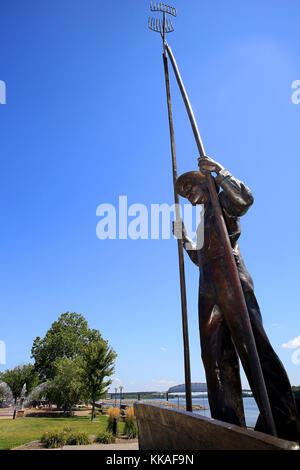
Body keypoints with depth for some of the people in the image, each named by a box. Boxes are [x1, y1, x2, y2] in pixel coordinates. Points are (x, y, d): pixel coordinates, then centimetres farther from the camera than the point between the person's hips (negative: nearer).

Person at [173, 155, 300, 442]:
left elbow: (245, 198, -16)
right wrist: (183, 236, 29)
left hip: (231, 277, -9)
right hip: (209, 288, 9)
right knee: (216, 353, 1)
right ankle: (230, 425, 3)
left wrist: (219, 171, -14)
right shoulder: (205, 219, 30)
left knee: (251, 344, -15)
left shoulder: (223, 200, 9)